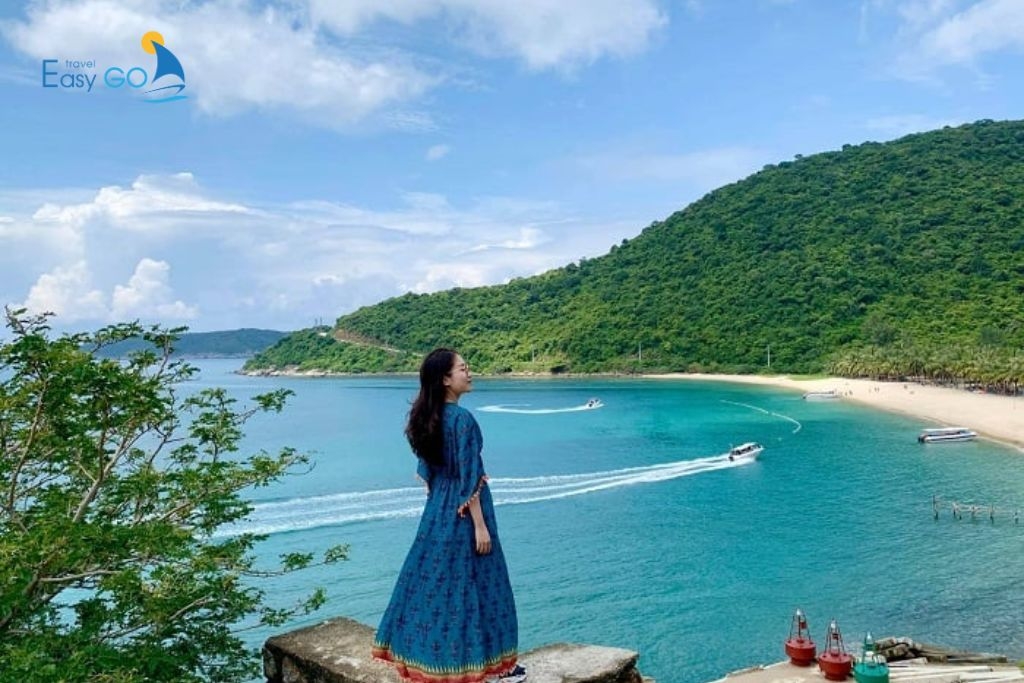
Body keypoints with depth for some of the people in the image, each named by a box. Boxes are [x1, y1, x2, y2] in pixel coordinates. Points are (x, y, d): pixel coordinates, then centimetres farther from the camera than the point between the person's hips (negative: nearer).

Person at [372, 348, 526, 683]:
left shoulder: (427, 416, 4)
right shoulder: (462, 418, -21)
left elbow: (427, 471, 11)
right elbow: (468, 479, -21)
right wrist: (480, 525, -16)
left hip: (439, 508, 8)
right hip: (463, 510, -8)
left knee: (434, 577, 16)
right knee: (470, 582, 2)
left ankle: (426, 651, 28)